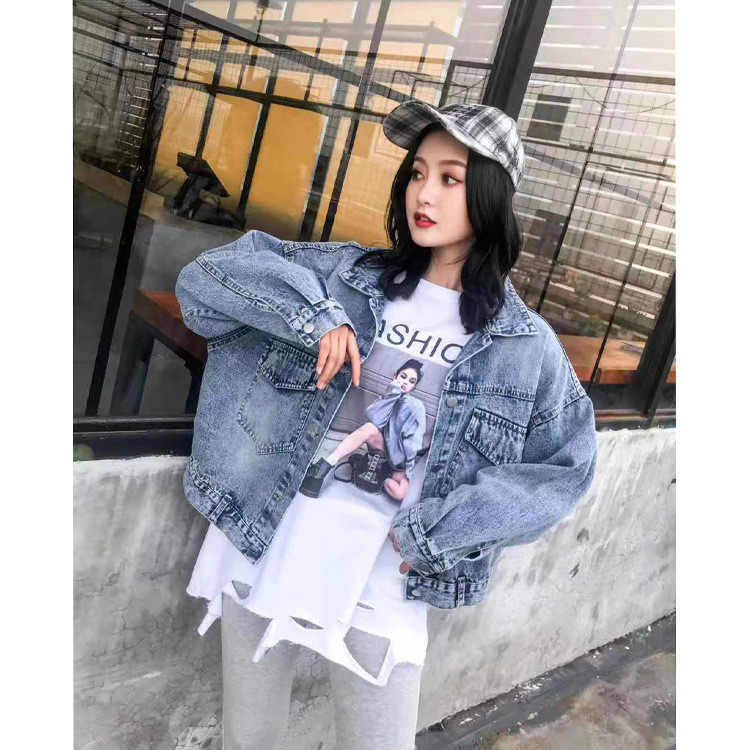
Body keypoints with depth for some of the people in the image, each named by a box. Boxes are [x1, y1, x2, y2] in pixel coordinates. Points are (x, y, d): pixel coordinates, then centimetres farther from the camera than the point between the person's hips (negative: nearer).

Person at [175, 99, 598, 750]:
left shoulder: (524, 344, -2)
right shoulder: (344, 276, -1)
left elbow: (567, 464, 1)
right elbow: (205, 277, -3)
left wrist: (443, 526, -9)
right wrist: (313, 315, -21)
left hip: (381, 583, -1)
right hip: (263, 553, 2)